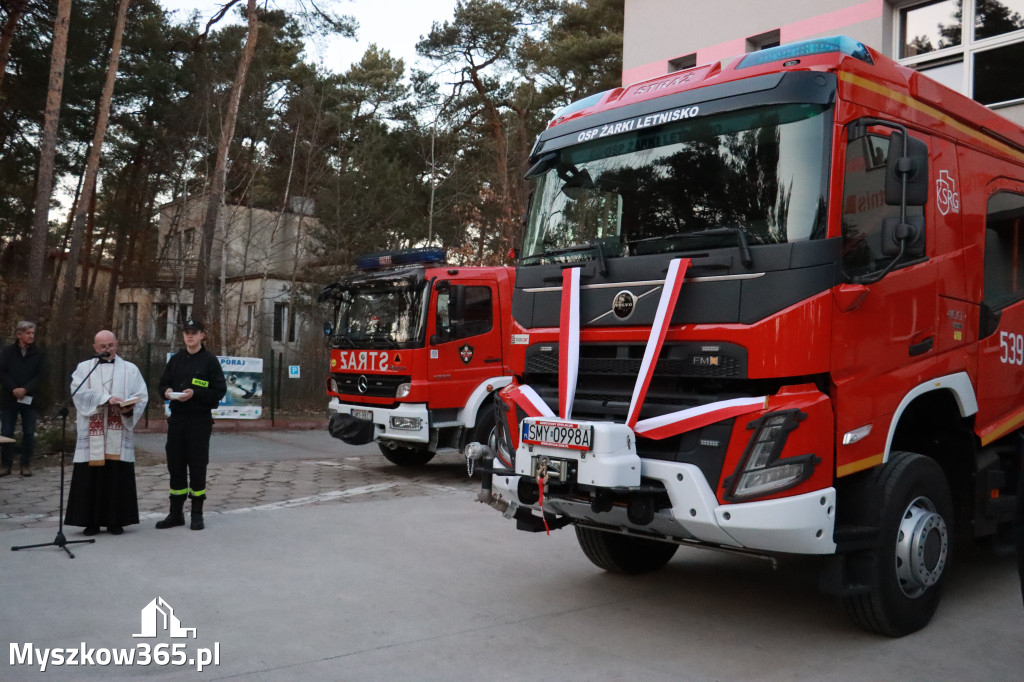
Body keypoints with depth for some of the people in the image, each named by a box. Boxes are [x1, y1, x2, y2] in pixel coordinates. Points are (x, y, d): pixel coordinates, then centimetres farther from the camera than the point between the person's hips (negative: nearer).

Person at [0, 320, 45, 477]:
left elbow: (39, 376, -1)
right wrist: (14, 389, -13)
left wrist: (25, 389, -14)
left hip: (29, 398, 0)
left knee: (29, 433, 0)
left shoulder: (38, 353, 2)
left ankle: (26, 465, 9)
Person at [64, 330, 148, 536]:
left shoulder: (130, 369, 12)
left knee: (118, 477, -1)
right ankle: (91, 521, 7)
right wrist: (106, 399, -20)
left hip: (119, 434, 0)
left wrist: (130, 408, -15)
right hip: (92, 435, 0)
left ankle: (116, 521, 6)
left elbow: (142, 396, 5)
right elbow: (79, 392, -6)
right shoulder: (84, 368, 10)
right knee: (91, 477, -1)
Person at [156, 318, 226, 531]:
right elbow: (163, 385, 17)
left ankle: (197, 514, 10)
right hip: (177, 417, 4)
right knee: (175, 465, 7)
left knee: (197, 466, 0)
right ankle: (176, 513, 17)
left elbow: (220, 391, -6)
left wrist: (194, 394, -18)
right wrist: (167, 392, -5)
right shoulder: (176, 359, 11)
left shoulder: (210, 360, -3)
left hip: (200, 419, -4)